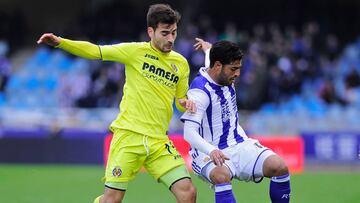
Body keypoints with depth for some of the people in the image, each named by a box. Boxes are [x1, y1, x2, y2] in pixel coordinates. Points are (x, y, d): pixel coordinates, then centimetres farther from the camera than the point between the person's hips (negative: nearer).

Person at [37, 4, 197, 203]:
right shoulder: (136, 51, -1)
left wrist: (186, 103, -2)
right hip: (129, 134, -4)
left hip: (159, 142, 4)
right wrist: (59, 42, -16)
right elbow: (94, 51, -3)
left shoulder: (181, 63, 11)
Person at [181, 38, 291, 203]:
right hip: (211, 154, -8)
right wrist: (211, 151, -45)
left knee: (279, 166, -16)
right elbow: (189, 132, -28)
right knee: (222, 176, -41)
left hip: (239, 146, 8)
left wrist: (208, 48, 52)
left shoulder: (225, 78, 5)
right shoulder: (200, 91, -21)